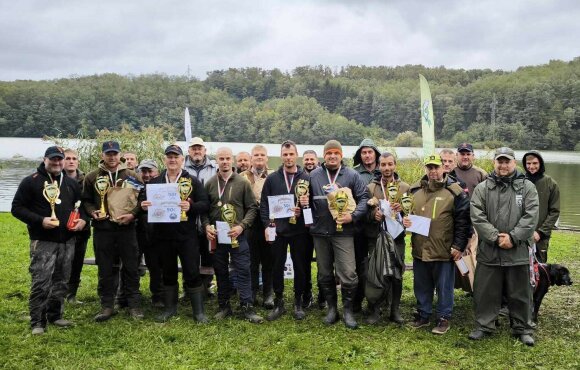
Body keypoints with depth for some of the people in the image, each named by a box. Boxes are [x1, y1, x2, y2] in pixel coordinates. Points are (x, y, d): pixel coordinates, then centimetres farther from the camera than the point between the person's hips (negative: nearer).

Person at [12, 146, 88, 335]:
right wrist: (40, 220, -17)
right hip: (42, 241, -5)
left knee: (61, 282, 12)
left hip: (67, 241, 5)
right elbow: (17, 208, -5)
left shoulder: (72, 183, 13)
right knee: (41, 283, -9)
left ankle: (55, 316, 25)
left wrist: (83, 219, 1)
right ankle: (37, 322, 1)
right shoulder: (31, 182, -3)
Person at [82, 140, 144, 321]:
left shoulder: (132, 176, 6)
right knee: (105, 269, 7)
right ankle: (107, 305, 17)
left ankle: (134, 305, 14)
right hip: (102, 229, 0)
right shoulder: (92, 177, 7)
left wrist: (132, 214, -9)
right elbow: (86, 200, 11)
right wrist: (93, 212, -8)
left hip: (126, 228, 0)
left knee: (131, 267, 4)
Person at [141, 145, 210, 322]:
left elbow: (205, 204, -5)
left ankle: (198, 310, 10)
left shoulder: (192, 181, 1)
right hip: (163, 236, 3)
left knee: (192, 273, 0)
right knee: (168, 273, 13)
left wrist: (191, 207, -24)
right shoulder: (155, 182, 10)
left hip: (186, 235, -3)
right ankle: (170, 308, 26)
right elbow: (146, 202, 14)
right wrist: (144, 206, -10)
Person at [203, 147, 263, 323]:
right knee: (220, 272, 11)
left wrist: (242, 226, -12)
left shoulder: (243, 182, -1)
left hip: (237, 235, -2)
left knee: (243, 271, -1)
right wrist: (206, 226, -6)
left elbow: (252, 208, -1)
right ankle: (224, 306, 22)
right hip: (216, 235, 2)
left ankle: (247, 307, 6)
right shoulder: (210, 183, 5)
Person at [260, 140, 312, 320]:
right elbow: (264, 204, 6)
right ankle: (278, 303, 17)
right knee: (277, 267, 5)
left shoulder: (306, 178, 1)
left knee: (300, 266, 7)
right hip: (277, 230, 1)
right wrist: (267, 224, -4)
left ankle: (299, 302, 20)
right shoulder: (272, 178, 5)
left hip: (299, 230, -1)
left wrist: (302, 210, -15)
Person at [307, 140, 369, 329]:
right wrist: (303, 204, -7)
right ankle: (331, 308, 28)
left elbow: (363, 198, -1)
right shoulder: (314, 175, 7)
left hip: (343, 232, -2)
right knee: (324, 274, 12)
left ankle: (348, 310, 13)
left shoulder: (352, 175, 1)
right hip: (320, 232, 3)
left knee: (348, 274, -7)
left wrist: (353, 216, -14)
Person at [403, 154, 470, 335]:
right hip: (419, 249, 4)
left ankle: (444, 318, 22)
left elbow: (463, 221, -6)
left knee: (444, 287, 8)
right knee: (421, 286, 16)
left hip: (444, 251, -4)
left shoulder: (454, 191, -6)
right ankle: (423, 315, 31)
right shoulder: (415, 190, 7)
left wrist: (458, 245, -10)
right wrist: (404, 220, -2)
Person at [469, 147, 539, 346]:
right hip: (488, 251, 1)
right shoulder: (482, 188, 3)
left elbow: (531, 217, -6)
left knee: (520, 293, 11)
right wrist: (496, 237, -14)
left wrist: (513, 237, -15)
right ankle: (483, 325, 25)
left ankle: (522, 328, 27)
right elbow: (477, 217, -6)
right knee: (485, 292, 9)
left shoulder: (527, 187, 2)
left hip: (518, 252, 0)